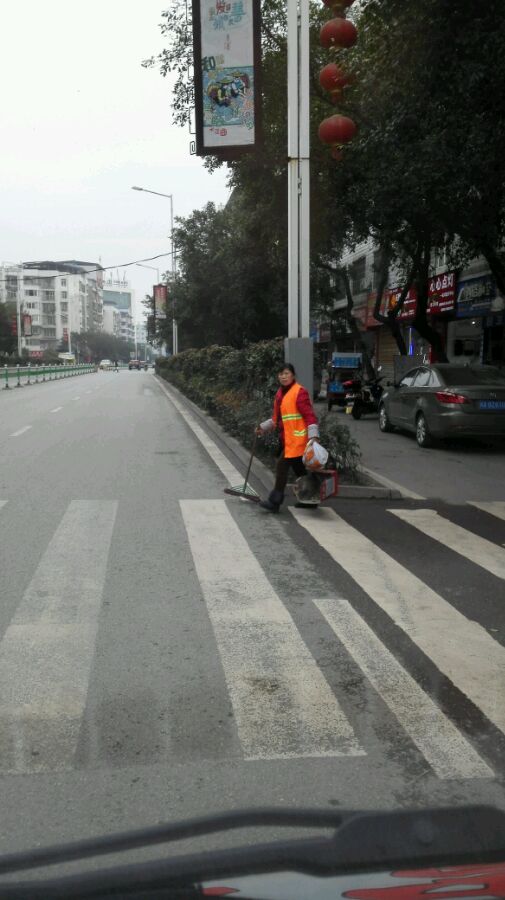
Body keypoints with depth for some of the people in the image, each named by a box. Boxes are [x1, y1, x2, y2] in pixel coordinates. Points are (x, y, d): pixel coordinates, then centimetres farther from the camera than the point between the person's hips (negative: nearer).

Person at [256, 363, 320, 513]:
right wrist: (263, 427, 19)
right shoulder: (280, 393, 14)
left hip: (296, 439, -9)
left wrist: (313, 436, -25)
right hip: (287, 439, 9)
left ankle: (274, 502, -4)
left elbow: (310, 415, -18)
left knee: (282, 466, -10)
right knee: (299, 469, 14)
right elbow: (276, 418, 24)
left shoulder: (300, 392, -13)